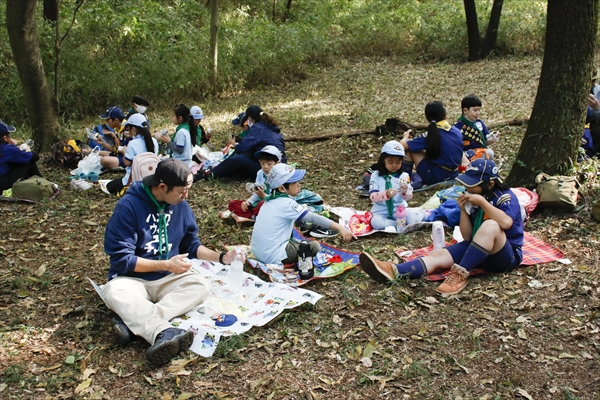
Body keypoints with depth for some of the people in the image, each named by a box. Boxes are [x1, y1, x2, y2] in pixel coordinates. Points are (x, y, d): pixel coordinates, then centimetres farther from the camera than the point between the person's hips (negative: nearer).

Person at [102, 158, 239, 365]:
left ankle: (132, 321, -34)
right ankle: (164, 332, -57)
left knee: (200, 285, -24)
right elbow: (121, 258, -18)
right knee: (115, 291, -36)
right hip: (132, 279, -4)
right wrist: (166, 265, -22)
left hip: (167, 280, 5)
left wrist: (221, 257, -2)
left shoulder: (181, 206, 0)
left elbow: (191, 245, 12)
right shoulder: (128, 206, -17)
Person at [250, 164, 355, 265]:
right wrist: (339, 227, -26)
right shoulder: (286, 203, -17)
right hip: (273, 257, -8)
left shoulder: (271, 199, 8)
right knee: (314, 246, 1)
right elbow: (312, 218, -23)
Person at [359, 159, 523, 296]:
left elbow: (506, 222, -35)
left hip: (506, 256, -6)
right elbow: (467, 236, 0)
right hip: (479, 249, 6)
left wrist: (482, 202, -28)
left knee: (490, 225, -37)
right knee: (438, 255, -17)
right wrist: (464, 210, -13)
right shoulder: (473, 198, 3)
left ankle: (460, 274, -33)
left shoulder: (506, 197, -12)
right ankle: (393, 271, -41)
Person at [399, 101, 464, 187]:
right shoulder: (458, 132, 0)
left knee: (409, 148, 2)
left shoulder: (430, 135, -16)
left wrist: (406, 136, 10)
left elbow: (402, 145, -12)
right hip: (453, 175, 6)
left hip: (435, 177, -6)